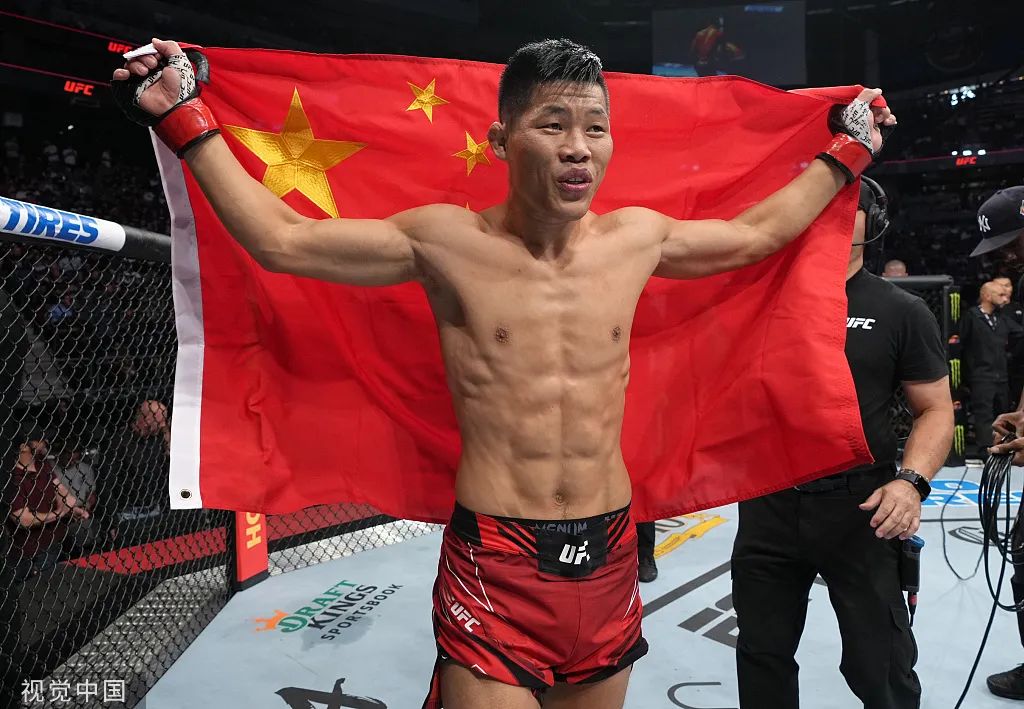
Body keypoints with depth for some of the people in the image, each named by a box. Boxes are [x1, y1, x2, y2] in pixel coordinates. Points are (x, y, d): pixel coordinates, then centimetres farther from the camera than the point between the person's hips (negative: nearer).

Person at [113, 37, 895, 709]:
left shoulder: (639, 238, 2)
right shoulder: (447, 242, -9)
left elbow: (756, 233, 20)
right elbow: (281, 238, -4)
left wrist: (846, 154, 28)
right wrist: (185, 118, -2)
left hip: (611, 552, 5)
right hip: (495, 561, -4)